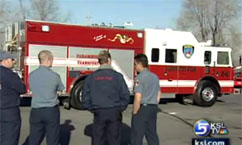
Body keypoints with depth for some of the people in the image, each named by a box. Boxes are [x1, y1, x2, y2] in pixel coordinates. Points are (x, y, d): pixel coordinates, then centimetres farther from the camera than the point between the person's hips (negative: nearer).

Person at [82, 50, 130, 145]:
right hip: (114, 112, -1)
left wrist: (93, 109, 11)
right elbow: (125, 95, -7)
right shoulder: (117, 76, -7)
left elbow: (85, 97, 0)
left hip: (99, 113, 1)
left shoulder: (91, 77, 0)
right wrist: (120, 108, 6)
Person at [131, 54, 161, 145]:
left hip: (142, 108, -7)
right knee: (152, 134, 14)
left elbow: (138, 99, -20)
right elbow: (159, 95, 17)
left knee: (137, 136, 1)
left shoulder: (140, 77, -14)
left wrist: (134, 112, -10)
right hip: (153, 108, 8)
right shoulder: (155, 76, 10)